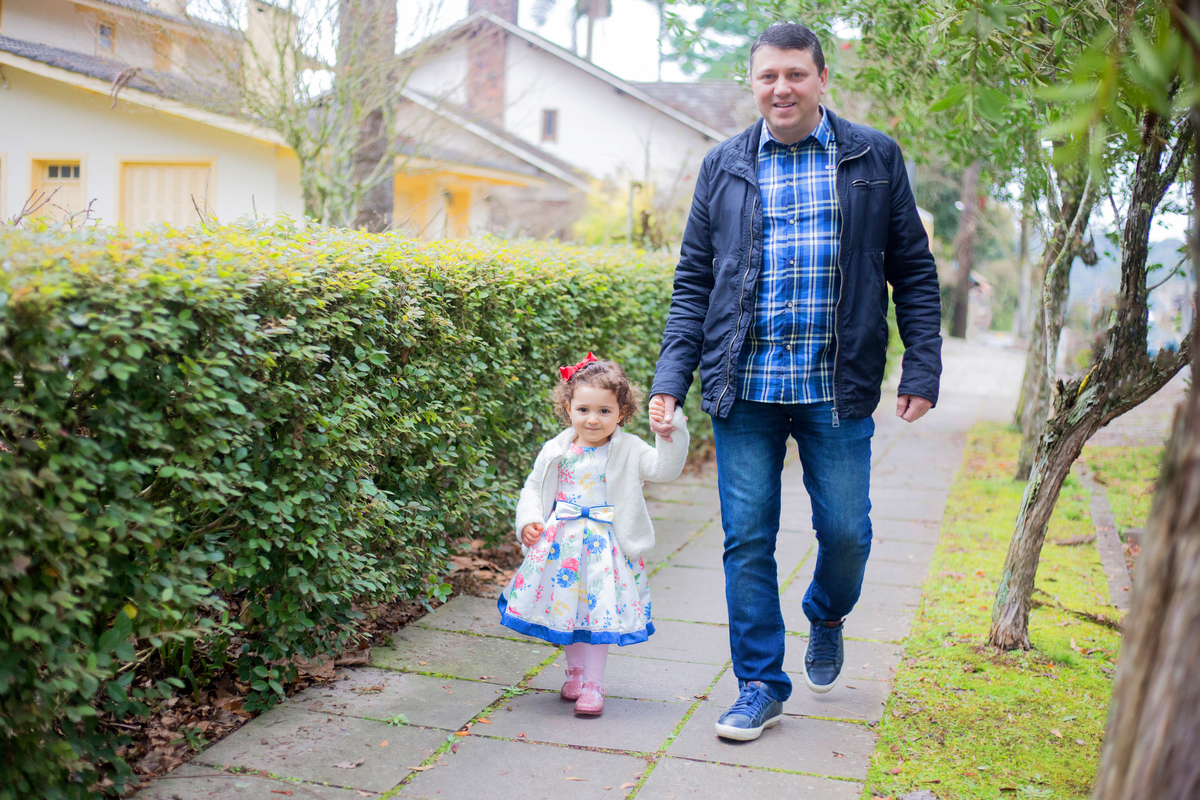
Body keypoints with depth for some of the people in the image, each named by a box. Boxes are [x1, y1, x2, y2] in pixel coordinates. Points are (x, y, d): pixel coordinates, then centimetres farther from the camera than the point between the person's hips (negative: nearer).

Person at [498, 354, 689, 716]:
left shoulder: (628, 450, -5)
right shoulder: (556, 452, 2)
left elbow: (665, 468, -16)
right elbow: (533, 488, 11)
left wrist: (670, 431, -28)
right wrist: (528, 521, -5)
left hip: (605, 545, -3)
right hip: (561, 542, 3)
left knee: (599, 613, -3)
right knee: (567, 609, 13)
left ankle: (593, 685, 9)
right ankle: (575, 672, 34)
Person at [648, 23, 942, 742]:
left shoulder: (874, 158, 5)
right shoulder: (724, 166, 9)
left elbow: (914, 271, 6)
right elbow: (693, 280, 9)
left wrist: (922, 370, -2)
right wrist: (671, 378, 0)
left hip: (837, 387, -1)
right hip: (745, 386, 1)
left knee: (846, 532, 5)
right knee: (747, 540, 3)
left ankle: (826, 618, 39)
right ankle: (761, 685, 17)